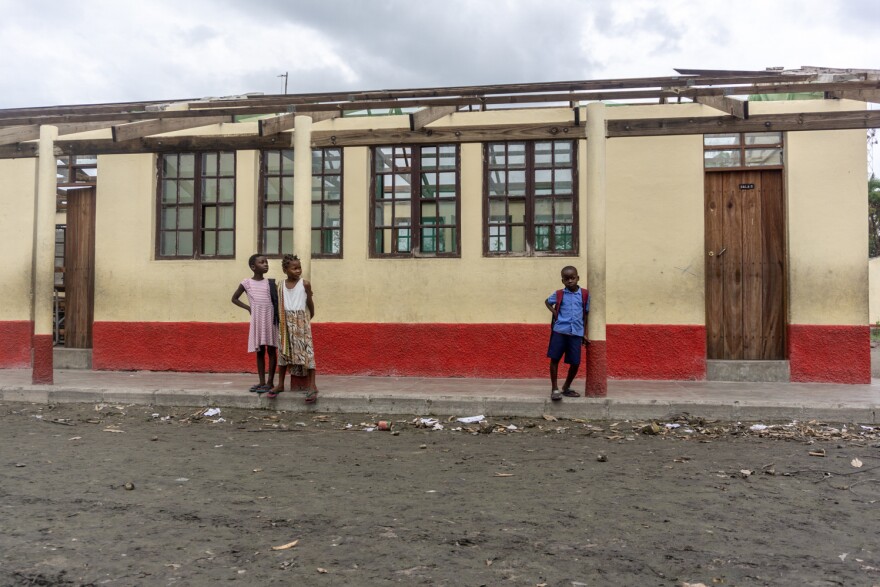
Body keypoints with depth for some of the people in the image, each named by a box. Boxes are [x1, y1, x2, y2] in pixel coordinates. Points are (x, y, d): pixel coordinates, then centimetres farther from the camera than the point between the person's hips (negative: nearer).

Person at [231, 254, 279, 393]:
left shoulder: (271, 283, 3)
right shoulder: (246, 283, 1)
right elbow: (234, 298, 11)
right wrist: (248, 308, 2)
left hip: (270, 319, 0)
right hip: (257, 320, 0)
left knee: (271, 350, 1)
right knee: (260, 352, 7)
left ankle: (270, 382, 5)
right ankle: (261, 382, 15)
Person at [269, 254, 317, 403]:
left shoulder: (305, 284, -5)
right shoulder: (281, 285, 4)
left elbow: (310, 301, 4)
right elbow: (279, 304, 9)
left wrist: (310, 317, 13)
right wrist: (280, 320, 5)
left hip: (301, 321, -3)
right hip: (285, 322, 4)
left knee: (306, 351, -7)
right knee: (283, 351, 9)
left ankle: (312, 386, -6)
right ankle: (280, 384, 18)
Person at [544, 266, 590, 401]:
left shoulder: (585, 294, 4)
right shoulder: (559, 294, 3)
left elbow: (585, 314, 11)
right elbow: (547, 301, 22)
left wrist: (585, 334, 11)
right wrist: (554, 312, 3)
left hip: (576, 333, 1)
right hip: (559, 331, -1)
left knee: (575, 363, 4)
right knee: (554, 359, -2)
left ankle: (566, 388, 24)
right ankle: (554, 389, 9)